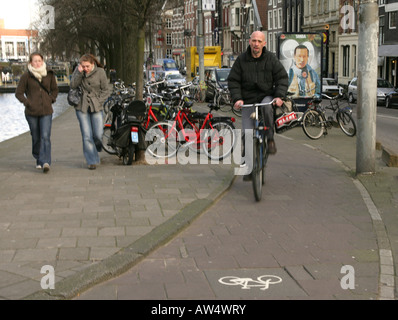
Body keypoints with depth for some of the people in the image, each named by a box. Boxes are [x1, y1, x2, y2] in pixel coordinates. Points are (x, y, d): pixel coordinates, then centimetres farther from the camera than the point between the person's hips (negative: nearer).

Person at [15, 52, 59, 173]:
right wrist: (27, 103, -9)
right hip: (32, 112, 0)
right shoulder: (26, 76, -2)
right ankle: (38, 160, 26)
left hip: (46, 111, 0)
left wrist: (51, 99, 3)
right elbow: (18, 93, 3)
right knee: (36, 138, 9)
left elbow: (54, 89, 19)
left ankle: (45, 162, -17)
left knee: (45, 136, -13)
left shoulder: (49, 74, 5)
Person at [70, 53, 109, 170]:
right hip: (82, 107, 1)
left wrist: (98, 102, -8)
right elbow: (72, 85, -7)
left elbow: (105, 90, 2)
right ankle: (92, 161, 4)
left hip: (96, 107, -1)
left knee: (98, 135, -4)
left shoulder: (100, 72, -4)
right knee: (87, 136, -4)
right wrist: (79, 73, -17)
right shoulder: (78, 70, 1)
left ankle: (97, 148, 30)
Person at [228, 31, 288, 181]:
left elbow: (282, 77, -1)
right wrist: (237, 98, -14)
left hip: (266, 96, -1)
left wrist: (279, 96, -16)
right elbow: (233, 81, 0)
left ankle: (270, 139, -17)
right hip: (248, 100, 1)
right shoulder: (241, 59, -1)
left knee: (266, 107, -38)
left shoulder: (271, 58, -1)